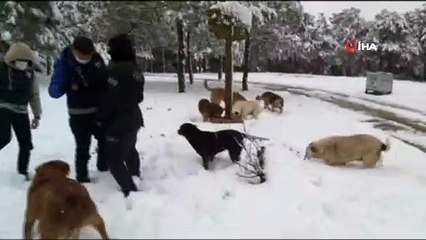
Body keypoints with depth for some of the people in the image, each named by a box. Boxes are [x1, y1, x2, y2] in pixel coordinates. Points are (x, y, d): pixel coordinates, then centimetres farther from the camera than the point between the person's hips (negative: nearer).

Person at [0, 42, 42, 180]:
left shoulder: (30, 73, 4)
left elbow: (34, 95, 10)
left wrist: (37, 115, 8)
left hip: (21, 111, 4)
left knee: (26, 143, 3)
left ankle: (23, 172, 20)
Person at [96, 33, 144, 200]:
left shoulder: (116, 70, -21)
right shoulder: (136, 69, 5)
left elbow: (110, 98, -19)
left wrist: (101, 118, -6)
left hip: (118, 121, -9)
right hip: (133, 118, 9)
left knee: (113, 157, -1)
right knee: (129, 150, 28)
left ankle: (130, 190, -3)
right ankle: (135, 178, 44)